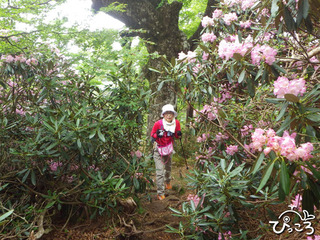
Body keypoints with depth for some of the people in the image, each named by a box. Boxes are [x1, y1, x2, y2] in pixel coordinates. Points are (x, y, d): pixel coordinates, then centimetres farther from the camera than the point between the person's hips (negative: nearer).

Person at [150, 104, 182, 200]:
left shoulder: (176, 123, -10)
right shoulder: (158, 124, -21)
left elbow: (177, 136, 4)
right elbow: (152, 135, -8)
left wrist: (179, 135, -18)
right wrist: (157, 135, -29)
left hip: (169, 148, 4)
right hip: (158, 149, -4)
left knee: (168, 167, 23)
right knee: (159, 171, -9)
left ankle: (167, 182, 52)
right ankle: (160, 193, 0)